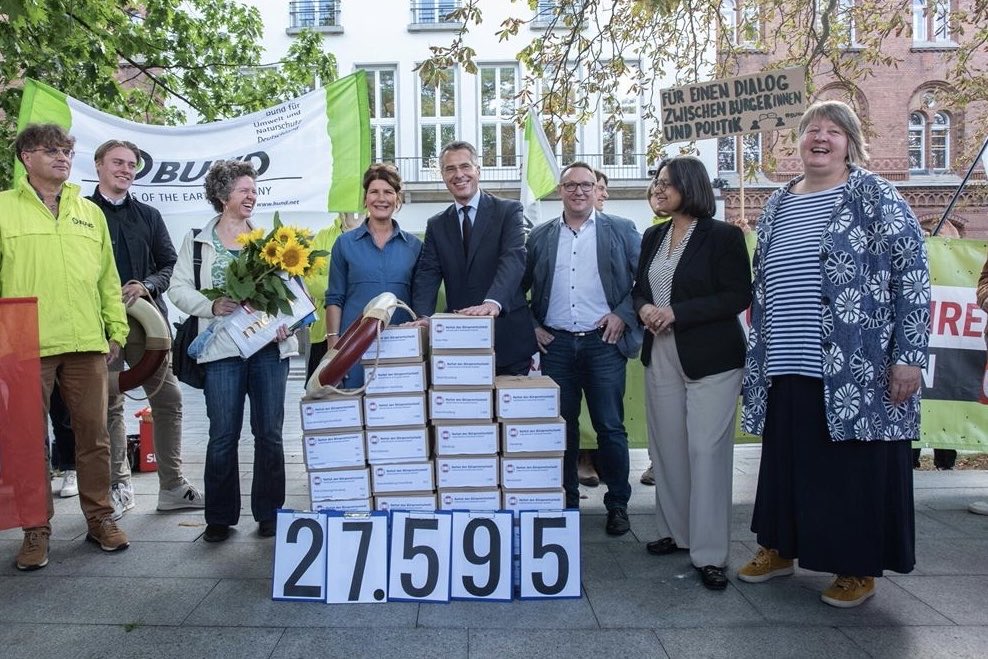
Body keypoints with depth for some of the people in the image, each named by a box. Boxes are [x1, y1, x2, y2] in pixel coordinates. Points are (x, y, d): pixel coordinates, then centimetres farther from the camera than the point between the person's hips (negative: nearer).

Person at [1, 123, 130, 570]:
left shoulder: (90, 212, 16)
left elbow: (107, 277, 16)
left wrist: (116, 328, 10)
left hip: (87, 343, 3)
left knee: (93, 433, 7)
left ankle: (100, 517, 19)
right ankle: (36, 528, 15)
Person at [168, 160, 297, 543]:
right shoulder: (198, 240, 9)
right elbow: (179, 289, 5)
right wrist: (212, 306, -12)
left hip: (270, 344, 2)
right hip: (223, 347, -1)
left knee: (270, 433, 4)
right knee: (223, 436, 1)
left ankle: (269, 513, 17)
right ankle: (220, 517, 16)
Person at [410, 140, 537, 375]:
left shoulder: (508, 211, 0)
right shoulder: (436, 225, 12)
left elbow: (514, 259, -16)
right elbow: (427, 275, 2)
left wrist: (493, 302, -34)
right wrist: (424, 316, -18)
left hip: (508, 338, -3)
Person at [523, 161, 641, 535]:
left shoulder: (621, 230, 5)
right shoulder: (540, 236, 11)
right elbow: (520, 285, 16)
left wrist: (624, 314, -7)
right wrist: (531, 326, 6)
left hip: (604, 342, -2)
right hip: (555, 344, 2)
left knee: (610, 428, 2)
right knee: (562, 427, 8)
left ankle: (618, 504, 17)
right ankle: (566, 501, 22)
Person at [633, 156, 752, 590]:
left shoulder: (723, 236, -6)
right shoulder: (653, 237, 12)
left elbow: (738, 296, -12)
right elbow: (639, 289, 18)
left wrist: (676, 313, -18)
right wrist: (644, 309, -6)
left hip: (711, 359, -6)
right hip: (661, 357, 6)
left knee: (707, 450, -5)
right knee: (667, 448, 10)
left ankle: (709, 554, 3)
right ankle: (676, 532, 26)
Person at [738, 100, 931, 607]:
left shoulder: (875, 197, -3)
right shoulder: (776, 206, 13)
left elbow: (913, 275, -7)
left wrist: (909, 357, -13)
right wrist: (756, 357, 16)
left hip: (855, 370, -5)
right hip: (786, 368, 5)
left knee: (856, 467, 5)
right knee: (786, 463, 15)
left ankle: (859, 569, 22)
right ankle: (779, 547, 32)